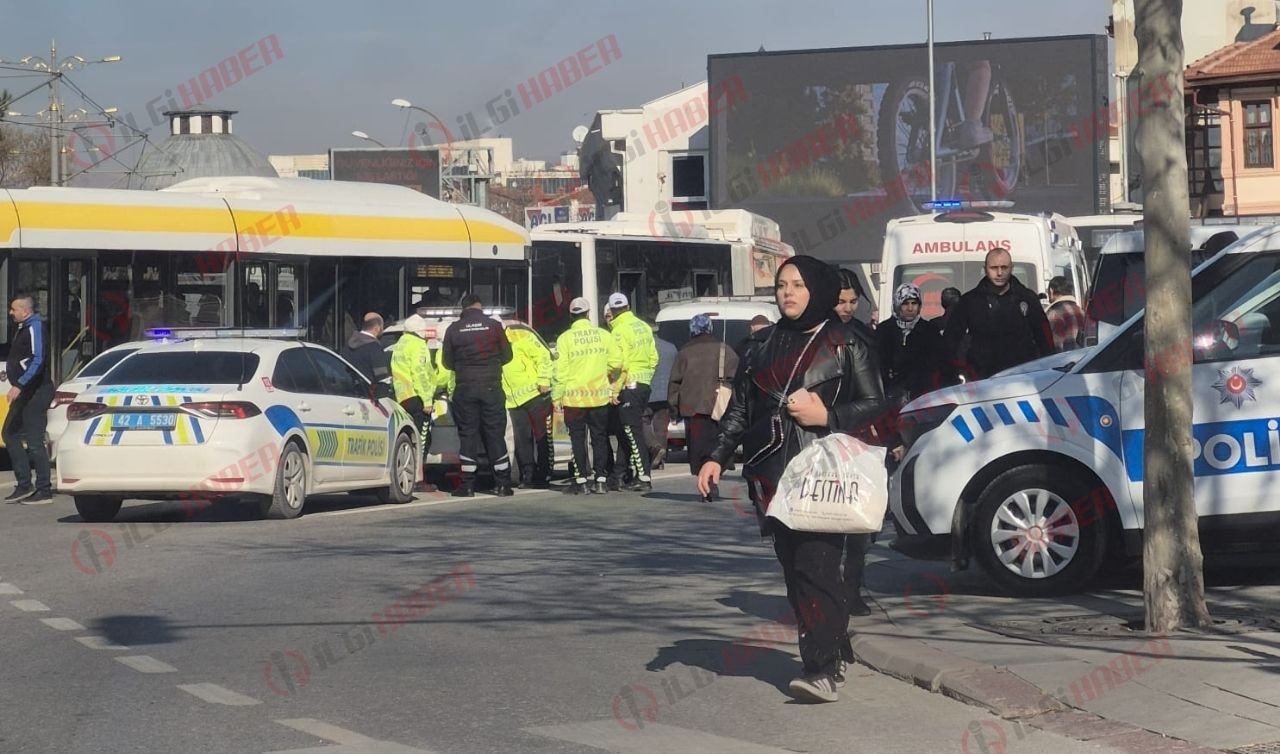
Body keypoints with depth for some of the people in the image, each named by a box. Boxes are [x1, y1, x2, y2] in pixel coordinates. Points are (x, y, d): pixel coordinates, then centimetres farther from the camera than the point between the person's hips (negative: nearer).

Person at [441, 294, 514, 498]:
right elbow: (506, 355, 5)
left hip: (465, 387, 0)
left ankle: (468, 485, 2)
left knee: (467, 434, 4)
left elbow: (447, 361, 6)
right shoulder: (493, 326, -2)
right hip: (491, 387, 0)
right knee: (495, 433, 6)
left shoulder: (454, 329, -1)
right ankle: (502, 484, 6)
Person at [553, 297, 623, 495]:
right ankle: (600, 480, 8)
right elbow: (616, 361, -1)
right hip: (600, 396, 2)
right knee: (599, 438, 9)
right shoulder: (603, 335, 0)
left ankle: (581, 480, 1)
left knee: (578, 439, 4)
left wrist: (557, 396, -3)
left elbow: (560, 369, -9)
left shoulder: (565, 338, -7)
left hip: (574, 397, -2)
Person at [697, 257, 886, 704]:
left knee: (815, 565, -15)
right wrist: (718, 457, 7)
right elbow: (739, 408, 17)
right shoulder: (763, 346, 17)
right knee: (794, 569, 3)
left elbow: (874, 403, 3)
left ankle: (823, 668, -18)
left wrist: (826, 416, -11)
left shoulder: (845, 345, 3)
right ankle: (834, 650, 14)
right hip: (773, 474, 5)